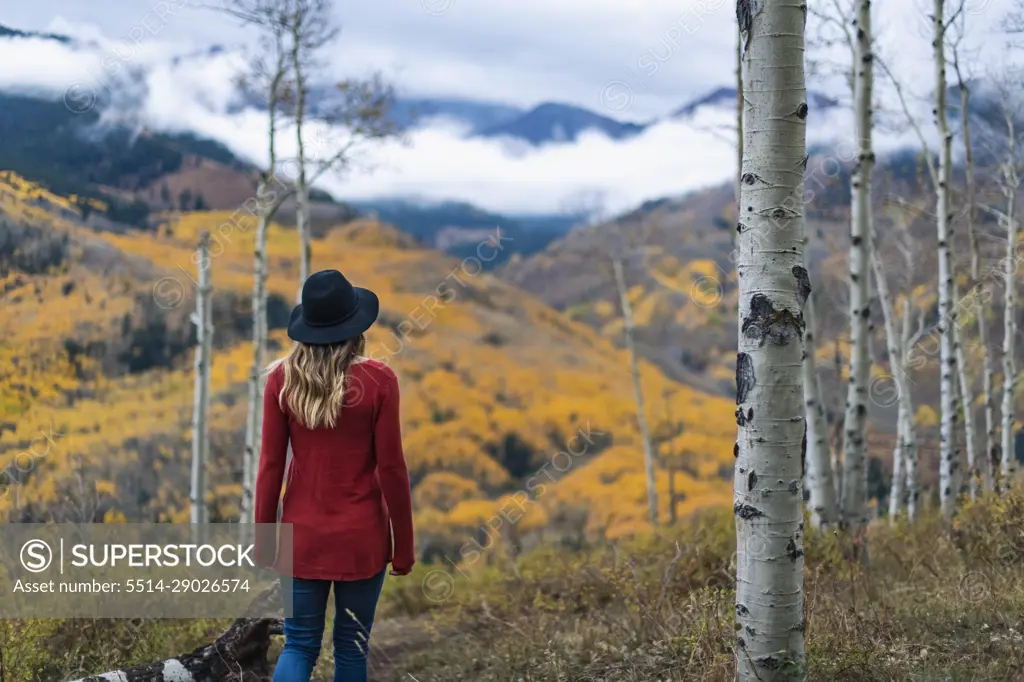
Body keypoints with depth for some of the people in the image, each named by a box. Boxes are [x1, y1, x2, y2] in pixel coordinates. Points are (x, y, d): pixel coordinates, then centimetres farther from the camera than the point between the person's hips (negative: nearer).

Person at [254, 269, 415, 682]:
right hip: (361, 534, -1)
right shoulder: (378, 380, -12)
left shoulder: (282, 377, -6)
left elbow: (270, 465, -3)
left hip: (303, 533, 2)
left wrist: (263, 539, 8)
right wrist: (403, 546, 2)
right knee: (351, 646, 13)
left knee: (299, 644, 10)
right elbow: (391, 468, -8)